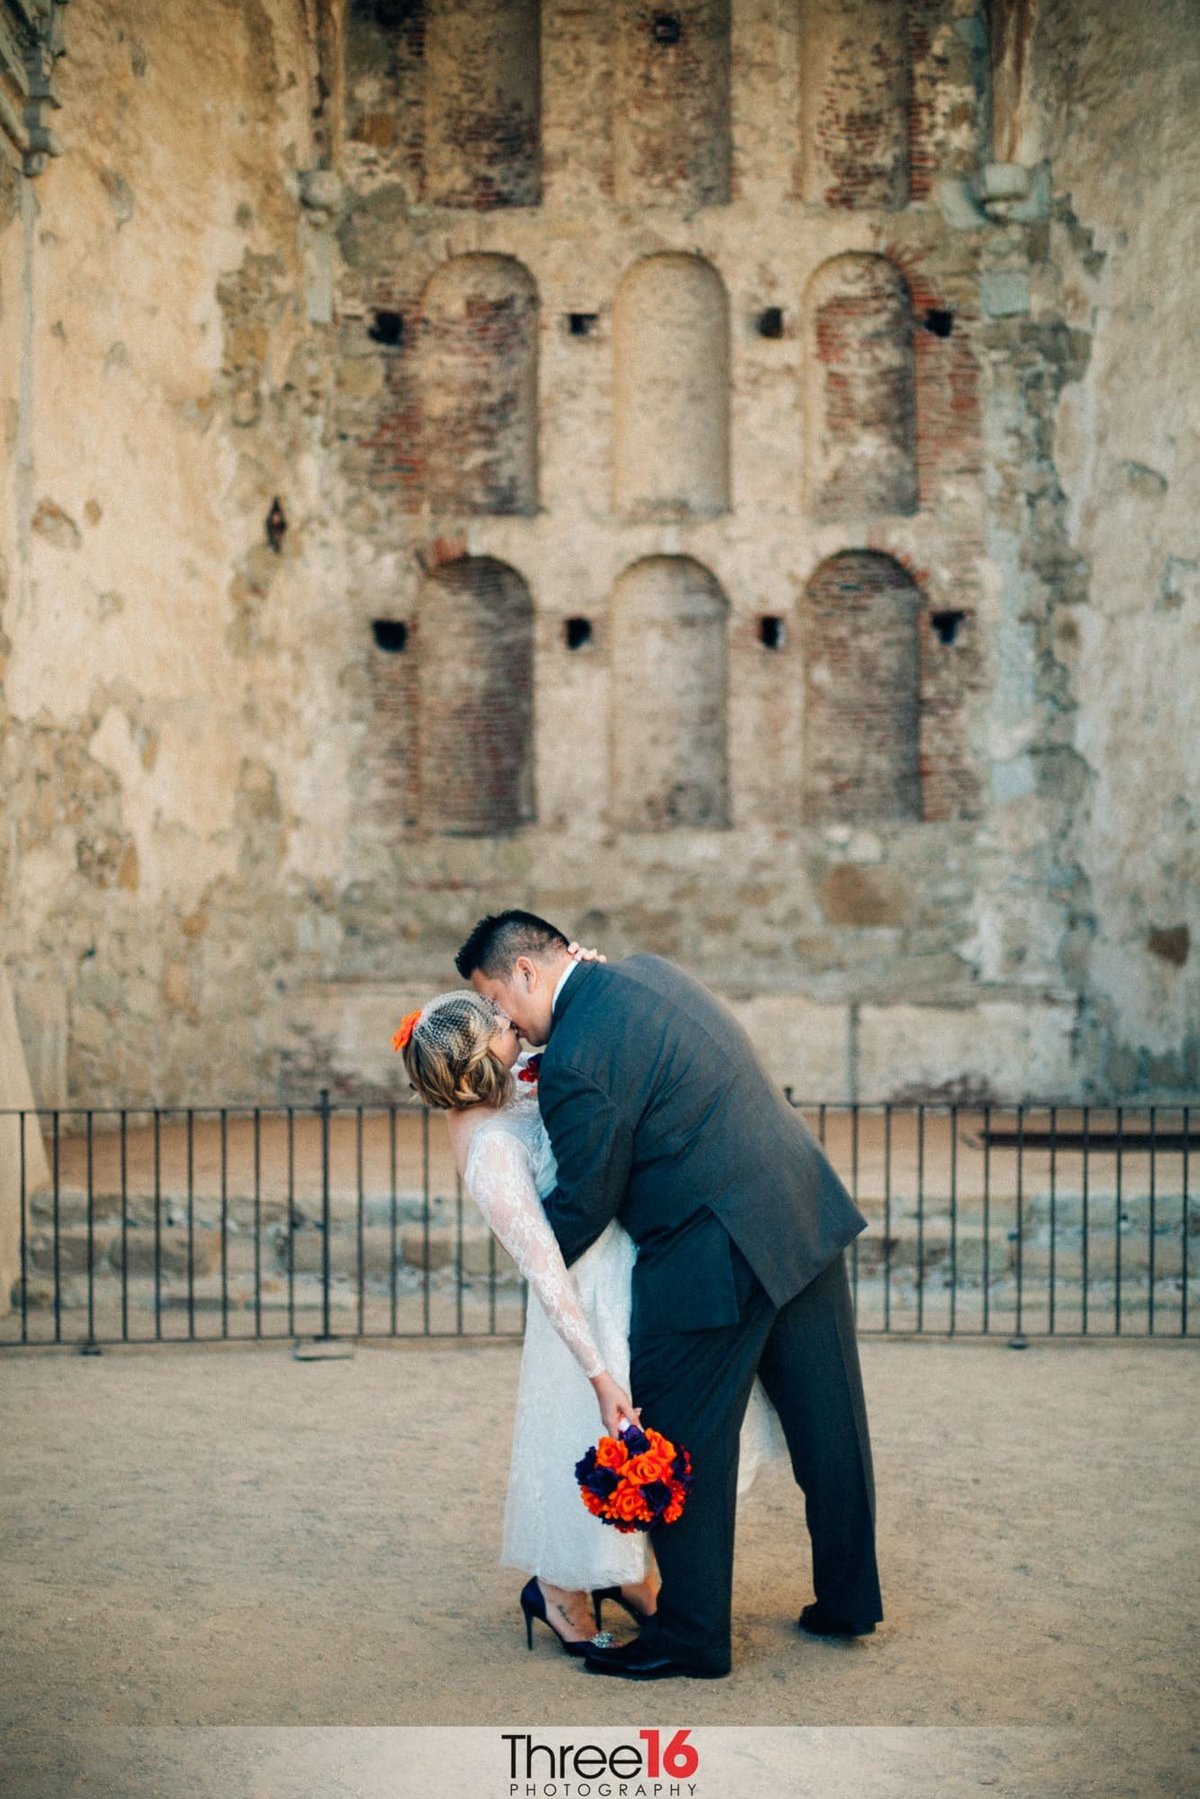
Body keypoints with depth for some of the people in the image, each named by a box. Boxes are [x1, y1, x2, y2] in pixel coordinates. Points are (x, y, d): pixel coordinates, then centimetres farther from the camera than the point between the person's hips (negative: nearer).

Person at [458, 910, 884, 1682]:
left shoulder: (576, 1063, -18)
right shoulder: (646, 971, 9)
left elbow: (583, 1204, -10)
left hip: (715, 1255, -9)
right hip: (806, 1209, 10)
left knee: (683, 1445, 6)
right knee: (828, 1422, 17)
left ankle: (691, 1633, 18)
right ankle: (848, 1599, 32)